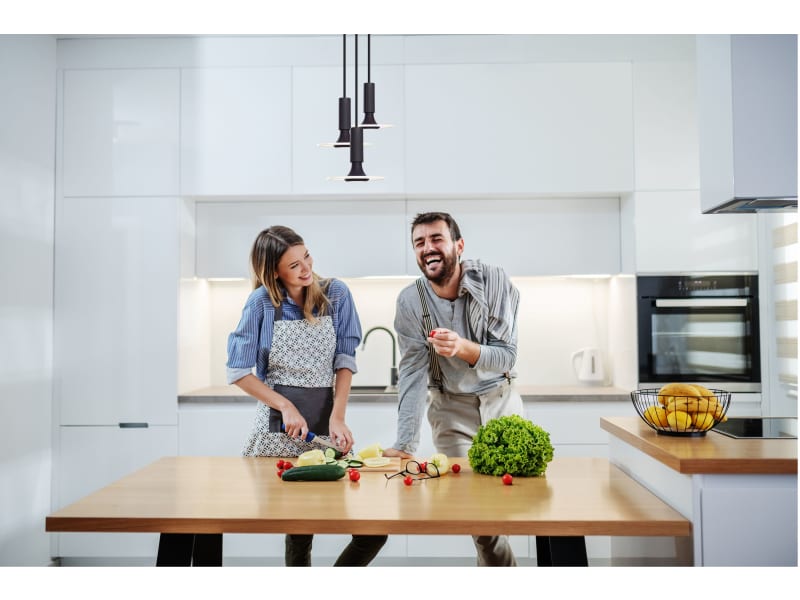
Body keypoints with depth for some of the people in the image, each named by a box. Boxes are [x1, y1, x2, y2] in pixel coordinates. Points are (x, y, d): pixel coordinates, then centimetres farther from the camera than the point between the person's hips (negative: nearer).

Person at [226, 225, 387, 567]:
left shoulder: (336, 294, 1)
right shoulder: (261, 302, -3)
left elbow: (345, 360, -1)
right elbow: (238, 371, -2)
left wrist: (337, 418, -12)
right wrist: (286, 407, -11)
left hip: (327, 420, 2)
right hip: (277, 424, -2)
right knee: (298, 531, 1)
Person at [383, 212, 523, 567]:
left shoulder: (493, 281, -17)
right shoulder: (410, 301, -14)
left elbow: (507, 356, -19)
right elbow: (412, 373, -16)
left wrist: (463, 348, -40)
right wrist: (405, 445, -26)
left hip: (500, 400, 1)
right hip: (451, 408, 0)